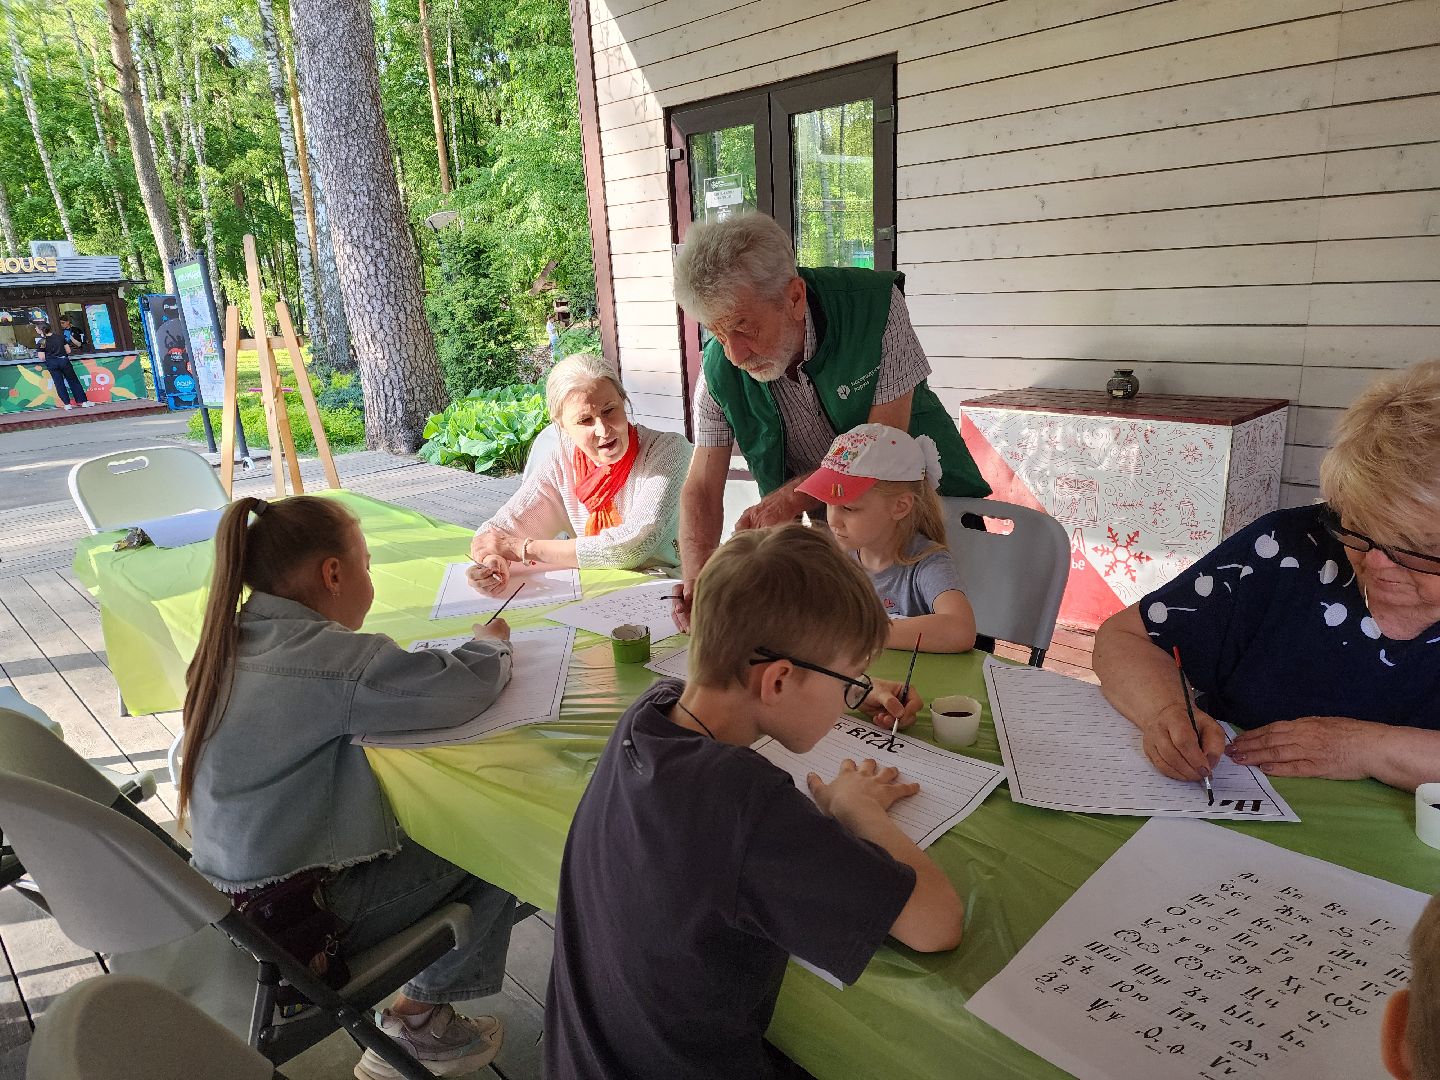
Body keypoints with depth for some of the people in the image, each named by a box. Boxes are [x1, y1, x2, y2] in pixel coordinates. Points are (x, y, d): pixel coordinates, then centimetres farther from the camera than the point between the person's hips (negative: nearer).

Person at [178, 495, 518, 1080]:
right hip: (292, 918, -9)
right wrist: (492, 643, -2)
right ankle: (417, 1021, 17)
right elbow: (465, 687, -24)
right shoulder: (327, 656, -27)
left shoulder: (233, 643, 1)